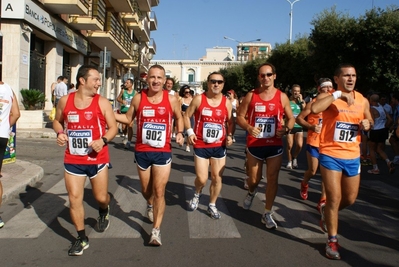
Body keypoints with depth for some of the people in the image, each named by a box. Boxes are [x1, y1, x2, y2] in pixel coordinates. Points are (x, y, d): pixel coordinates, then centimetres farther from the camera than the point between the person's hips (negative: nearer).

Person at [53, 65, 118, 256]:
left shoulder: (102, 102, -6)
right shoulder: (65, 101, 0)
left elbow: (113, 127, -4)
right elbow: (57, 121, 16)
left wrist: (103, 140, -23)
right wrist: (60, 133, -6)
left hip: (97, 159, -2)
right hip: (72, 159, 2)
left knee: (101, 197, 8)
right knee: (74, 199, 3)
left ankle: (104, 211, 46)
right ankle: (82, 239, 20)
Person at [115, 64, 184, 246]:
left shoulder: (171, 100, -5)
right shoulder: (138, 98, -3)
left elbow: (179, 118, 11)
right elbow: (128, 118, 9)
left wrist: (180, 133, -6)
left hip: (163, 152, -2)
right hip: (142, 152, 2)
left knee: (159, 192, -4)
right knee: (146, 190, 19)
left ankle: (156, 230, 6)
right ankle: (150, 205, 54)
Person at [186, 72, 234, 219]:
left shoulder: (227, 102, 1)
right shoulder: (198, 99, -6)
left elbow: (230, 121, 11)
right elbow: (187, 116, 2)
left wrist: (230, 135, -5)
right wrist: (190, 132, -11)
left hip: (219, 146, 3)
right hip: (201, 145, -2)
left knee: (217, 178, 7)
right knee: (202, 178, -3)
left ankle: (212, 205, 27)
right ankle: (197, 194, 33)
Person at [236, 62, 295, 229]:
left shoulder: (282, 97, 0)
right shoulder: (251, 95, -1)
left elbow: (291, 118, 7)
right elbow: (240, 116, 2)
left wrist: (286, 129, -15)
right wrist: (248, 127, -18)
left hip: (275, 145, 0)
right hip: (254, 145, 0)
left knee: (272, 179, 1)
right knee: (254, 179, 10)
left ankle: (267, 214, 15)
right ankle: (251, 192, 47)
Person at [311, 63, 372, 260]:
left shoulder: (363, 100, 6)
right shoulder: (328, 97, -9)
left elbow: (369, 121, 22)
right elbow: (315, 109, -32)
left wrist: (367, 125, -2)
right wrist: (338, 94, -29)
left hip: (352, 156, 5)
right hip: (330, 155, -5)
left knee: (350, 198, 16)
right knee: (334, 198, -4)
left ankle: (328, 213, 47)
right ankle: (332, 241, 13)